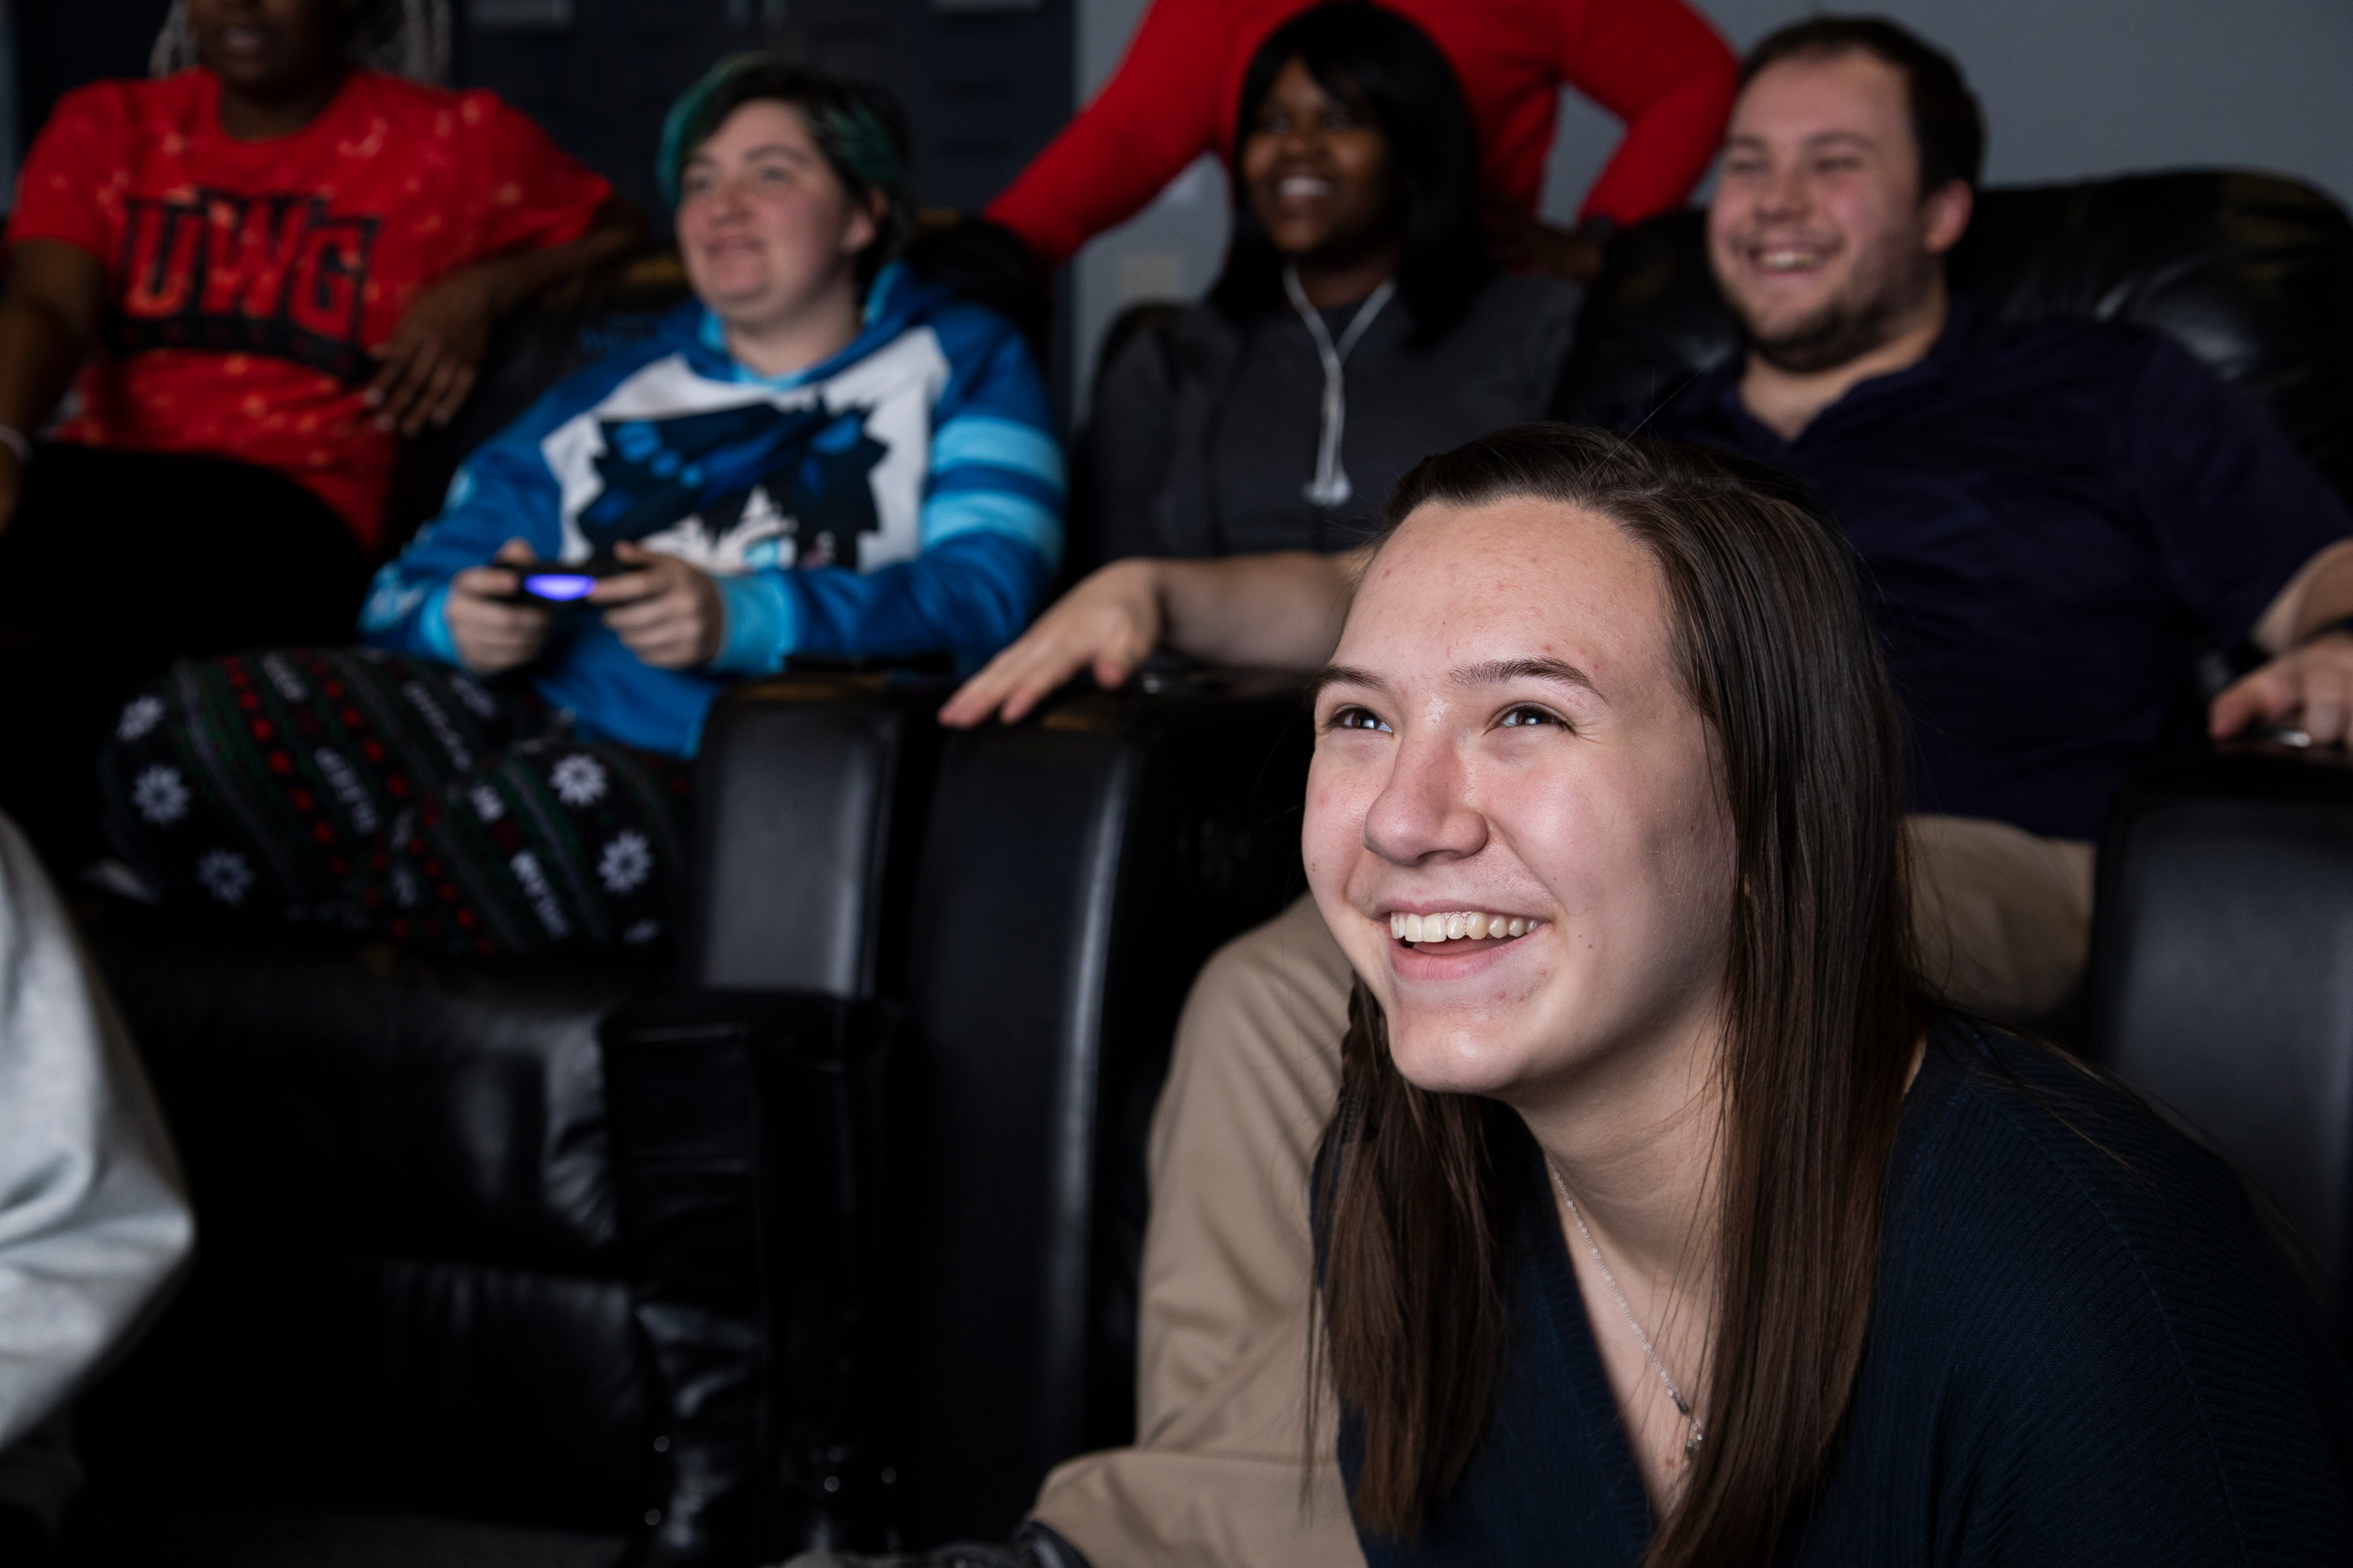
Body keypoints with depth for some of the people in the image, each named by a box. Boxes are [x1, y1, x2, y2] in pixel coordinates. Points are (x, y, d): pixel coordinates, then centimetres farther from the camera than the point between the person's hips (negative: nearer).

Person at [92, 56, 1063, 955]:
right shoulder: (609, 392, 30)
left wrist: (741, 618, -19)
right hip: (529, 713, 4)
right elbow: (409, 592, 23)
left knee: (550, 813, -41)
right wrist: (458, 623, -5)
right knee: (175, 733, -25)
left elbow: (983, 589, -2)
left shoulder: (959, 364, 18)